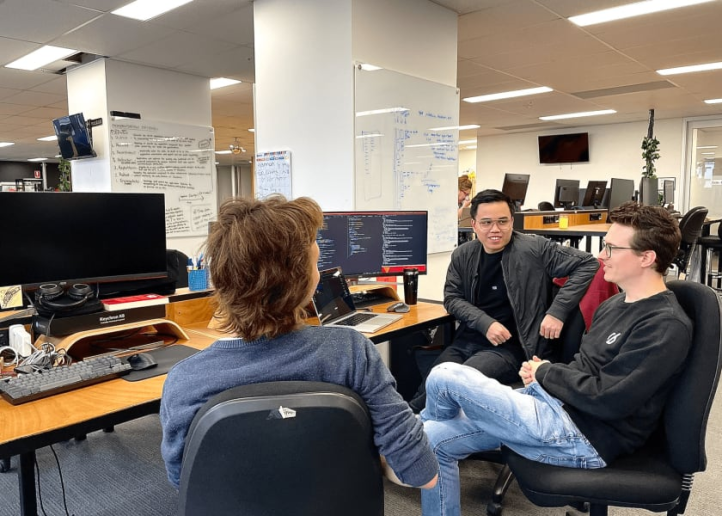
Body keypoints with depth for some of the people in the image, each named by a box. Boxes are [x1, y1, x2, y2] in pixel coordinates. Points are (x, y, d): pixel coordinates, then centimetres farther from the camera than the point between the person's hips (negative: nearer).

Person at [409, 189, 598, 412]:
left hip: (512, 346, -4)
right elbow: (452, 298, 8)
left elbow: (587, 264, -6)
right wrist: (485, 323, -11)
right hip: (467, 340, 5)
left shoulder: (534, 249, -7)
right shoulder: (462, 256, 7)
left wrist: (557, 311, -16)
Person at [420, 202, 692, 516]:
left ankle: (419, 427, 22)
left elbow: (606, 400, -22)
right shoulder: (615, 303, 13)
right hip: (554, 403, 9)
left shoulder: (667, 327, -16)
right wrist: (542, 371, 1)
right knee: (435, 439, -3)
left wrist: (545, 373, -8)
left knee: (444, 376, -12)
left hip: (583, 436, -9)